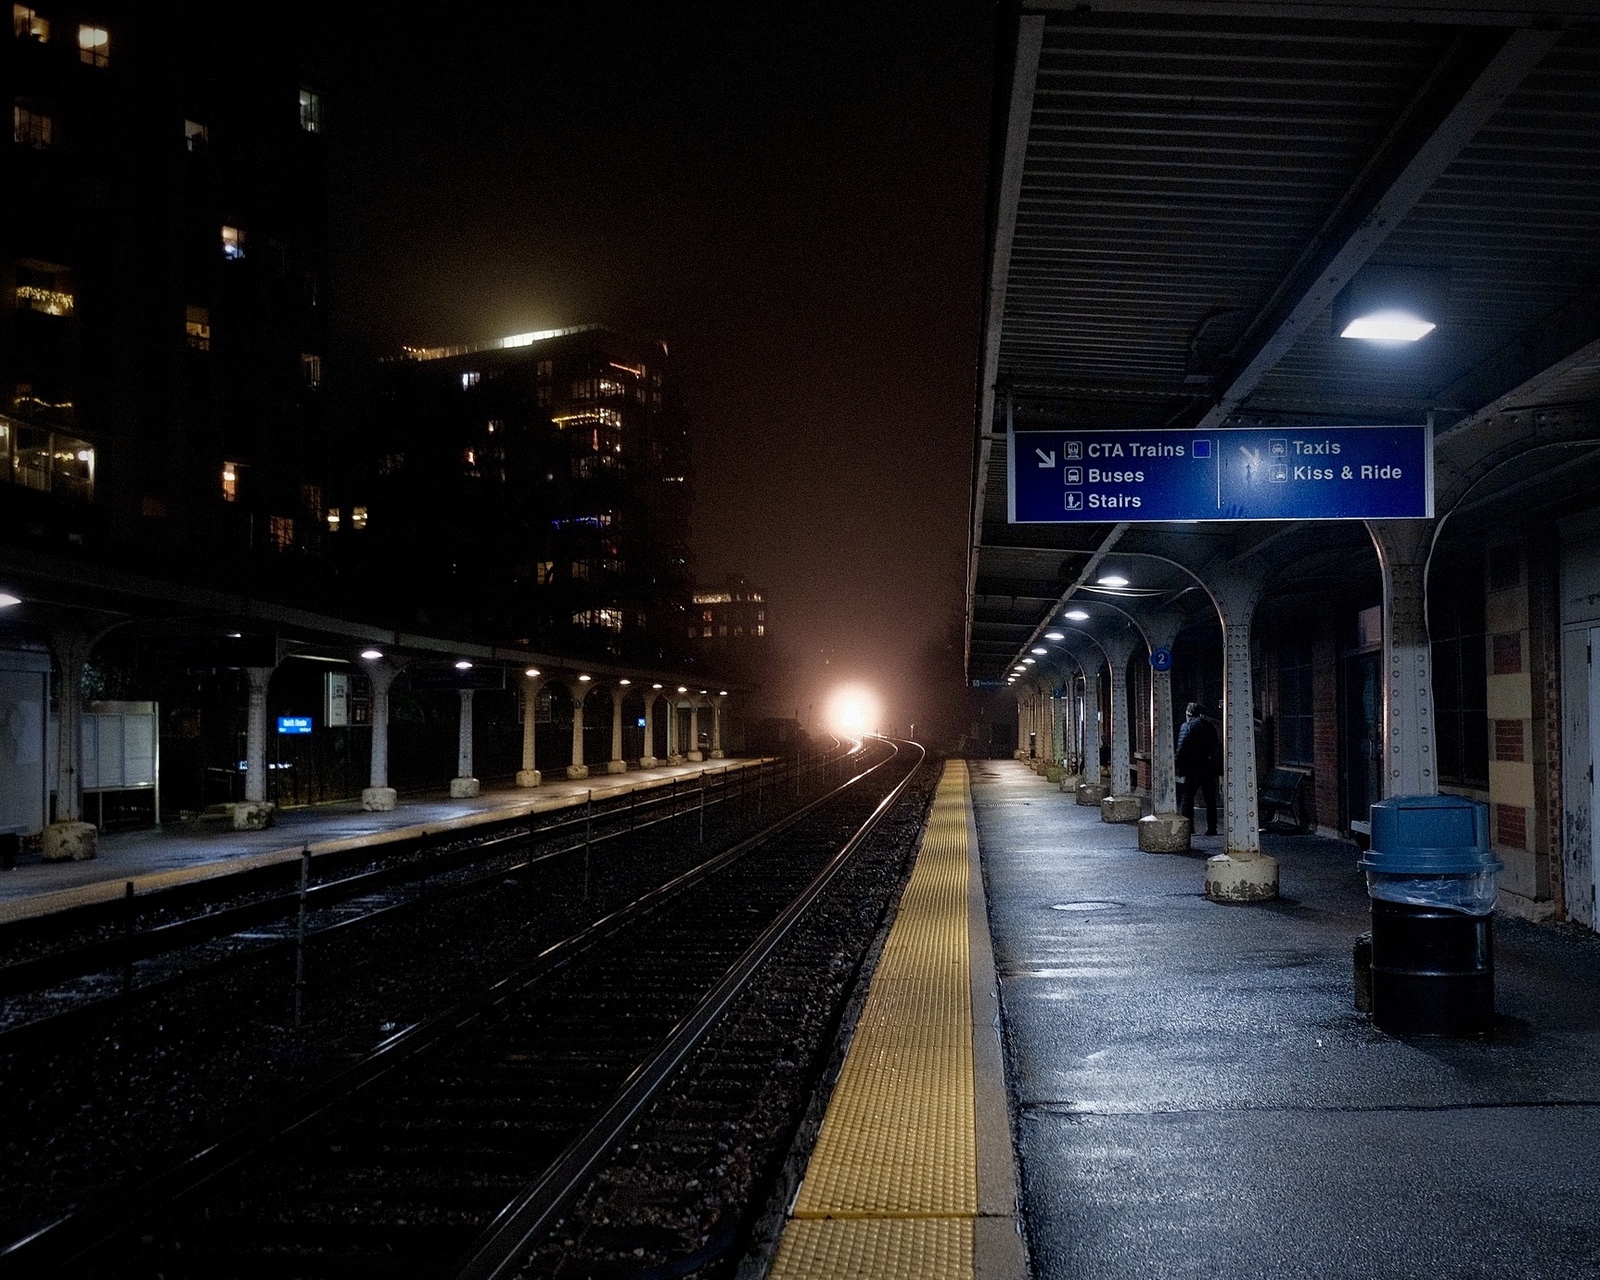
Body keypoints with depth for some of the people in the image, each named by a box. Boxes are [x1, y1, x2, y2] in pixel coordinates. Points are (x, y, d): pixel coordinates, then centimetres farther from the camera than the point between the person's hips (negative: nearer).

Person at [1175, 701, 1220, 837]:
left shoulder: (1187, 726, -6)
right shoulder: (1209, 725, 12)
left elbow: (1182, 747, -13)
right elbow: (1217, 745, 13)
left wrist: (1176, 761, -5)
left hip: (1193, 769, -5)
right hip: (1210, 769, 5)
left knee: (1187, 797, 2)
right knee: (1210, 799, 9)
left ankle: (1187, 825, -4)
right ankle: (1211, 828, 8)